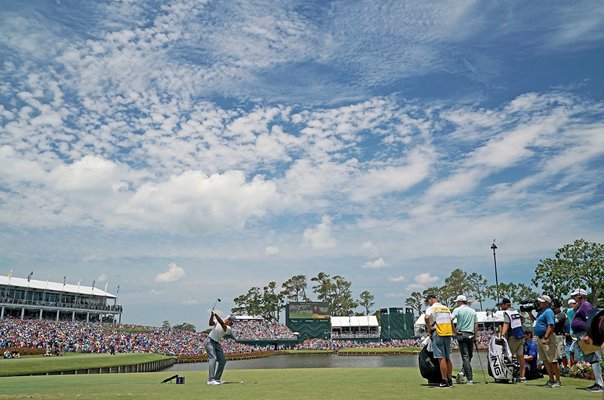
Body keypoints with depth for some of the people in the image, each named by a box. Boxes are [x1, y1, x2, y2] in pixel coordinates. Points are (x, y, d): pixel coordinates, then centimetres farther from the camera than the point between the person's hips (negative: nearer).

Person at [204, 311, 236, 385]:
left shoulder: (228, 329, -5)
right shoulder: (217, 321, -8)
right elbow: (211, 324, -25)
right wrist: (212, 315, -42)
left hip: (217, 343, 6)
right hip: (209, 341, -6)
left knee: (223, 360, 3)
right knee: (213, 358, -21)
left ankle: (217, 379, 12)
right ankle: (211, 380, -27)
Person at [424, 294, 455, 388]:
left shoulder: (431, 308, -4)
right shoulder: (446, 308, 18)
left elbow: (426, 317, -22)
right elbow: (452, 320, 18)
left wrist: (429, 329, -11)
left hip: (438, 334, -7)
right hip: (448, 334, 7)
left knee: (441, 358, -6)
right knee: (447, 358, 12)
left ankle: (444, 381, -7)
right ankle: (450, 380, 15)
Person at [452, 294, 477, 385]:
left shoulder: (457, 310, -2)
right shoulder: (473, 311, 12)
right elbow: (476, 325, 11)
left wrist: (454, 330, -3)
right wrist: (475, 336, 15)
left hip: (461, 334, -3)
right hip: (471, 335, 3)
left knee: (465, 356, -2)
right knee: (469, 356, 13)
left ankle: (470, 379, -6)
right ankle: (462, 372, -2)